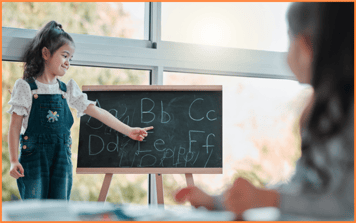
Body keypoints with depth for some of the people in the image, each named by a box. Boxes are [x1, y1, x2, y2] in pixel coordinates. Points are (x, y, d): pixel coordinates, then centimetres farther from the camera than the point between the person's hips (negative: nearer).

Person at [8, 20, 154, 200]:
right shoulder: (26, 87, -1)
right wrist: (14, 161, -11)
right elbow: (15, 126, -3)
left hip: (62, 159, 4)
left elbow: (97, 112, 9)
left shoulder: (68, 90, 10)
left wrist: (128, 130, 5)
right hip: (34, 157, -4)